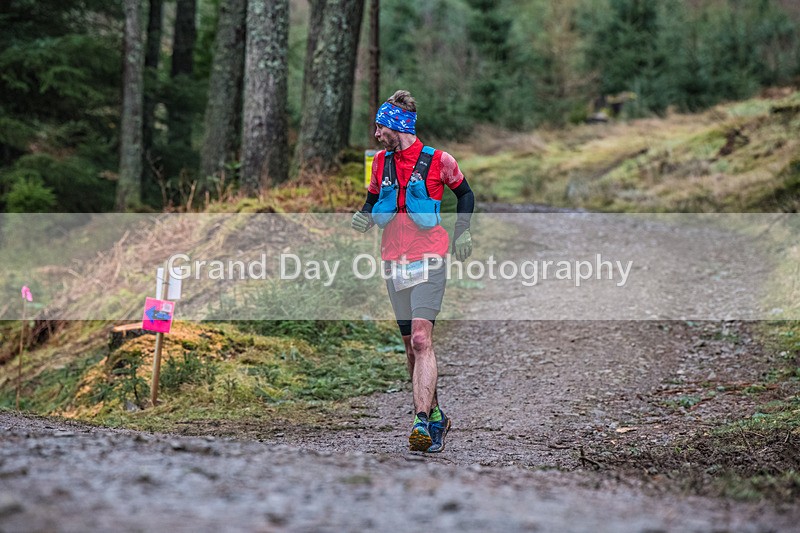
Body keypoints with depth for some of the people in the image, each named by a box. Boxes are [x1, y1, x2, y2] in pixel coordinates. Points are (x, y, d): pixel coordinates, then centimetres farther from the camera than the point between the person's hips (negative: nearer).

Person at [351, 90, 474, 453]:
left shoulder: (438, 161, -4)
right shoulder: (381, 162, 9)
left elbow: (465, 193, 12)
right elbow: (373, 198, 23)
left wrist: (462, 232, 2)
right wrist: (364, 216, 2)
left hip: (428, 259, -5)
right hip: (394, 262, 5)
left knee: (421, 340, -19)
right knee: (412, 346, 10)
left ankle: (422, 423, -26)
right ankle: (435, 417, 24)